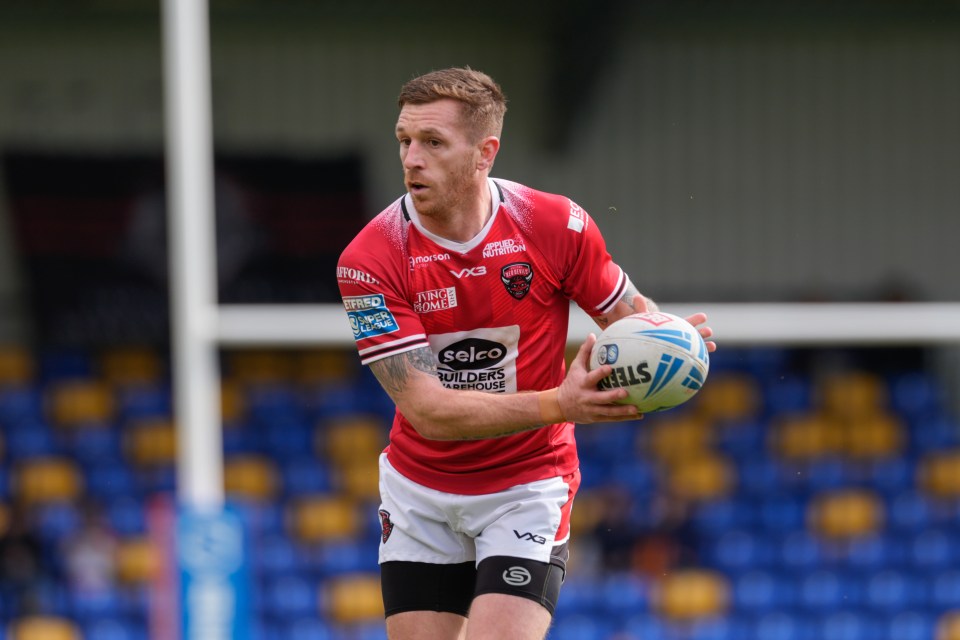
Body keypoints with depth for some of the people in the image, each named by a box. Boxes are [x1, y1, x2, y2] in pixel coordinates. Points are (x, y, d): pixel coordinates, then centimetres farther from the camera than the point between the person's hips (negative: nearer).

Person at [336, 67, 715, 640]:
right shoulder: (370, 260, -18)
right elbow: (430, 411, -23)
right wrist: (558, 406, -37)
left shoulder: (557, 226, -15)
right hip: (421, 493, 2)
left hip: (527, 489, -1)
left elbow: (630, 314, 0)